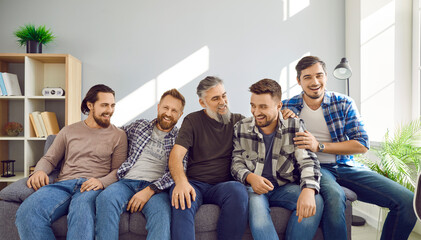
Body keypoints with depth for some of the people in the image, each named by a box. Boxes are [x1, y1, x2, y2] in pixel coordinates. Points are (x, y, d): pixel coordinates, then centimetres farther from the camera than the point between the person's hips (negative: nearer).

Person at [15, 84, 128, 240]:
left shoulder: (118, 135, 13)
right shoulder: (69, 131, 21)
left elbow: (118, 170, 8)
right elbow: (49, 159, 23)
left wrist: (102, 182, -13)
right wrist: (40, 171, -1)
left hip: (92, 187, -3)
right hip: (63, 184, 3)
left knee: (81, 212, -39)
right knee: (27, 213, -28)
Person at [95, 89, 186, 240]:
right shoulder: (139, 125, 19)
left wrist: (150, 190, -15)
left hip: (156, 188, -2)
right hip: (127, 182, 3)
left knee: (162, 212, -36)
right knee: (106, 198, -32)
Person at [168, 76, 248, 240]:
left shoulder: (238, 121, 13)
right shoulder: (192, 120, 7)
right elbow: (176, 155, -4)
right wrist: (181, 181, -24)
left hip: (223, 185, 2)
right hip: (194, 183, -1)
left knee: (238, 191, -33)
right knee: (181, 200, -35)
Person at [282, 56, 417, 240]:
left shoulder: (344, 103, 3)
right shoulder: (287, 107, 0)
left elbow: (362, 145, -3)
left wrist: (319, 146, -15)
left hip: (345, 166, 4)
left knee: (408, 201, -11)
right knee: (334, 195, -39)